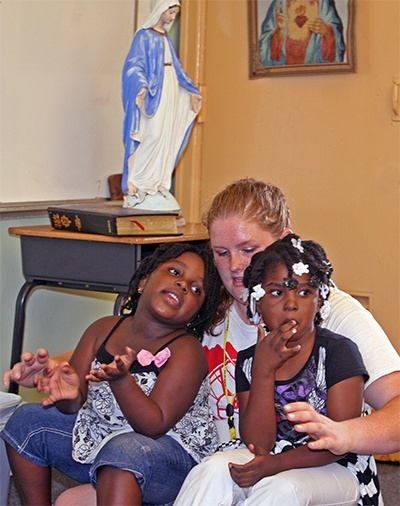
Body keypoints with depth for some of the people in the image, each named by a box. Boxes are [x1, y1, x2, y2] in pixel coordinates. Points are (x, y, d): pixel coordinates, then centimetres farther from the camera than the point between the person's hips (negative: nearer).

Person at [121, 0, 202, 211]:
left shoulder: (166, 39, 19)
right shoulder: (144, 36, -4)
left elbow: (176, 67, 24)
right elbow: (134, 64, -13)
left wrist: (191, 92, 20)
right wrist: (141, 87, -30)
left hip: (169, 93, 8)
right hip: (152, 92, -8)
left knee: (167, 139, 4)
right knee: (153, 135, -18)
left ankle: (158, 185, 7)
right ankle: (137, 185, -11)